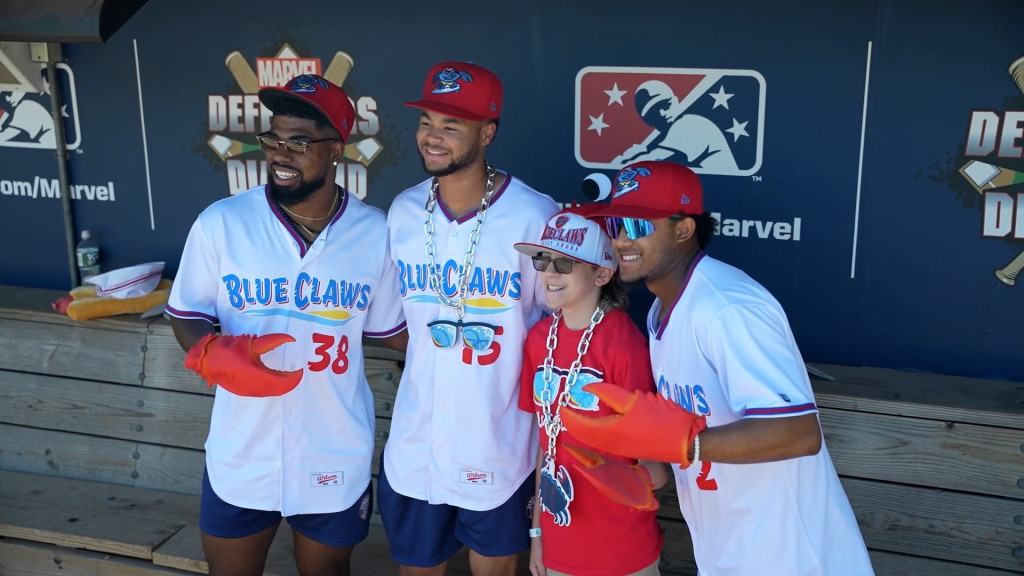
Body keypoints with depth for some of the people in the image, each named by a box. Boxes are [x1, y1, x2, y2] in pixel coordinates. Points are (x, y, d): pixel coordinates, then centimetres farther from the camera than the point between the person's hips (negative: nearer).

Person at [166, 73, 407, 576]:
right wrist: (214, 355, -22)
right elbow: (186, 315, -1)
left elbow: (390, 328, 3)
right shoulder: (221, 222, -10)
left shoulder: (373, 232, -8)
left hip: (335, 458, 0)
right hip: (241, 455, 0)